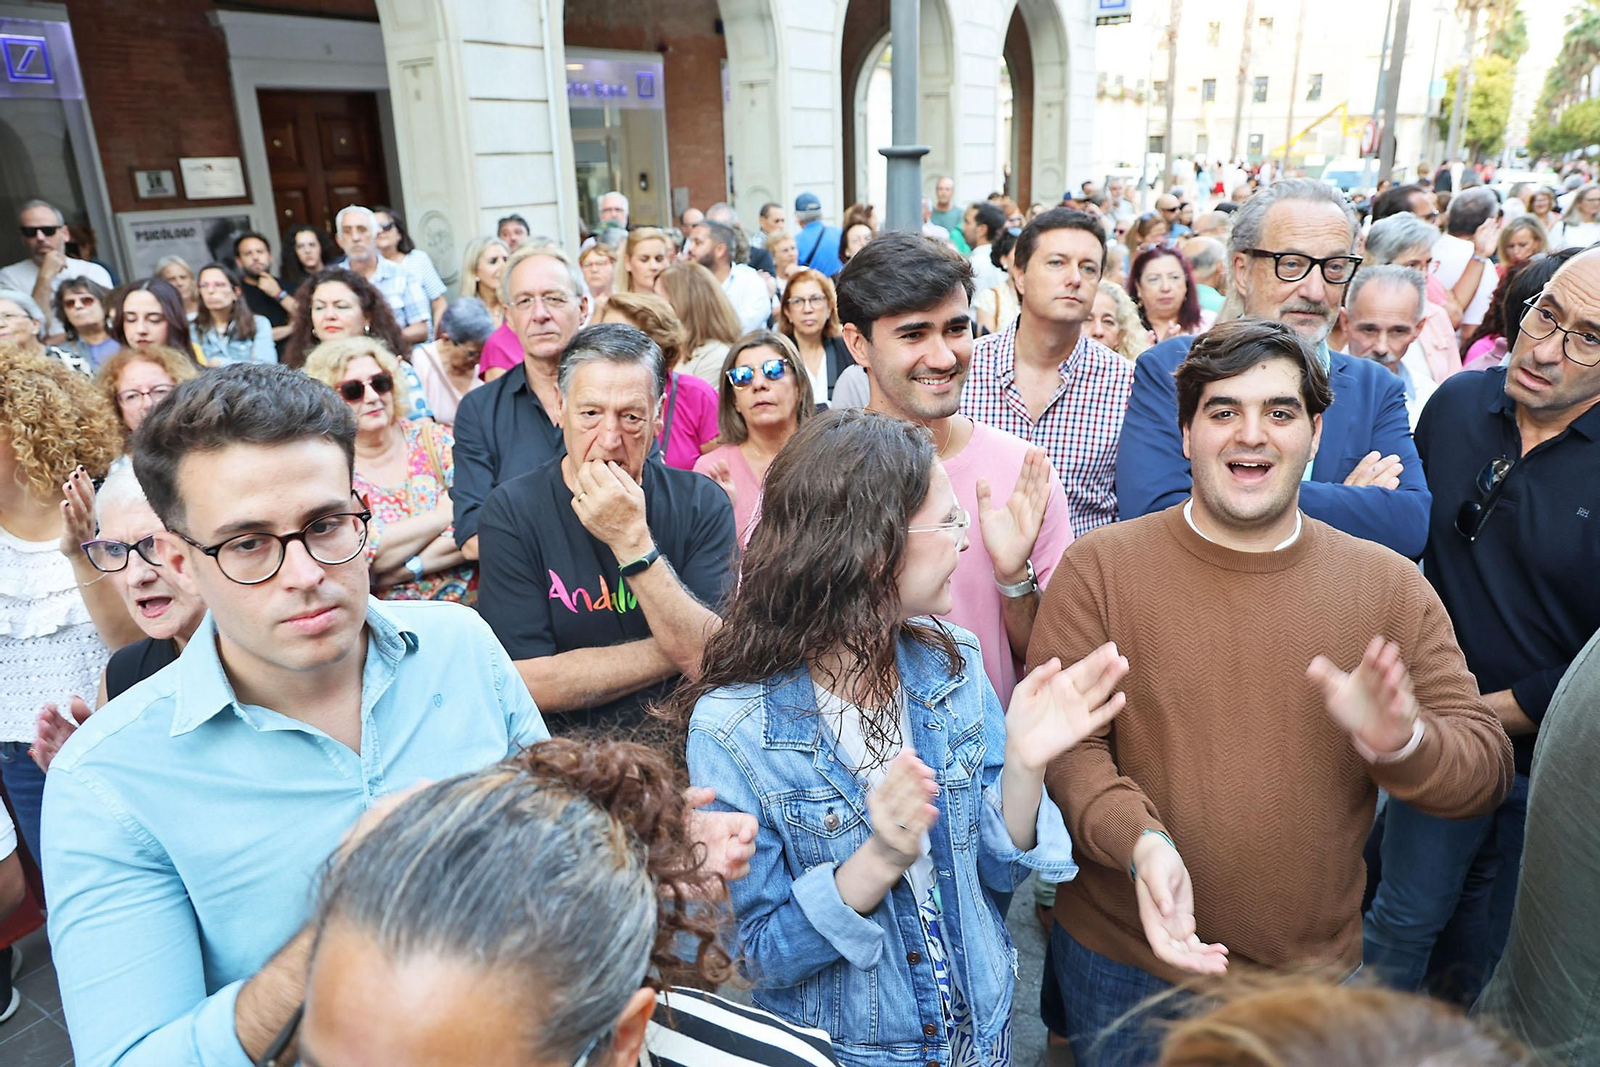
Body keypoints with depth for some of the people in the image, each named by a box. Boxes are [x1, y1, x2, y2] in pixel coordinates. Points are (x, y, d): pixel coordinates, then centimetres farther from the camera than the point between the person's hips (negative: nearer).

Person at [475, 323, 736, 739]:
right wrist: (679, 650, -11)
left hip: (682, 743, 1)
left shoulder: (702, 503, -3)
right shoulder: (512, 510, -6)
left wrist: (633, 542, -21)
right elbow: (530, 682, -12)